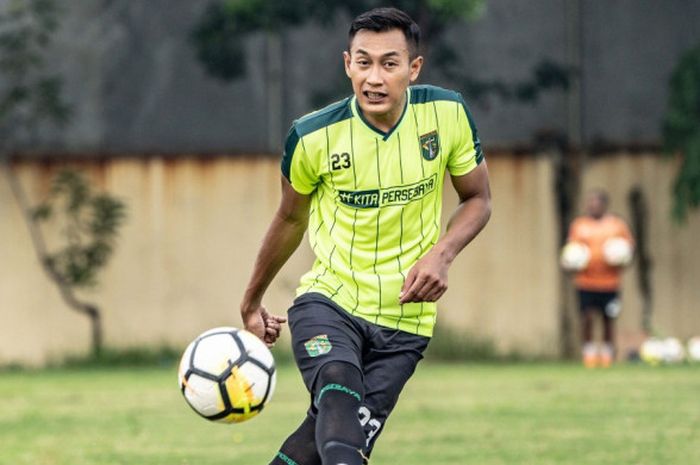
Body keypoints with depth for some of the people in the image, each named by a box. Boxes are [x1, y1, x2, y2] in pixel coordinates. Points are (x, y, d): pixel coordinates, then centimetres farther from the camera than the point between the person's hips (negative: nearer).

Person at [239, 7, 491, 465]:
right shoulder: (313, 136, -9)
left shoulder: (448, 114, -7)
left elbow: (478, 199, 8)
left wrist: (441, 254, -13)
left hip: (403, 321, 2)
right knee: (340, 404, -33)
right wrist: (252, 302, 22)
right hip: (328, 302, -2)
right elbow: (291, 219, 11)